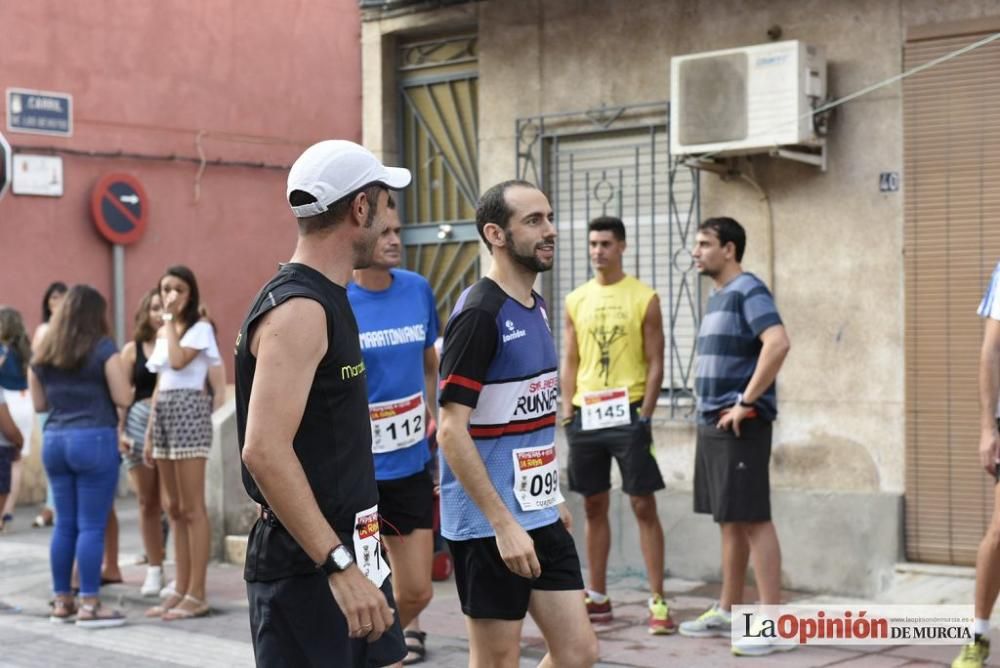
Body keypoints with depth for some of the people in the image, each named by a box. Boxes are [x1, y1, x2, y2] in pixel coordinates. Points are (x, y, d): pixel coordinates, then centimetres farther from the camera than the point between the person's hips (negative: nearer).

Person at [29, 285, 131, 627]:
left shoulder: (42, 354, 10)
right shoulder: (103, 348, -6)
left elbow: (39, 403, 14)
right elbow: (123, 398, -8)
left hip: (54, 440, 6)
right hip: (94, 439, -6)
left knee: (64, 524, 12)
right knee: (91, 525, -3)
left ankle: (62, 601, 16)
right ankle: (89, 604, -1)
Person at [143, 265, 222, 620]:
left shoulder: (200, 327, -5)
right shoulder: (162, 333, 18)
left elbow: (178, 361, -22)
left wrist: (170, 321, -10)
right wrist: (149, 433, 15)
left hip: (189, 412, -8)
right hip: (163, 415, 8)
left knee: (192, 508, -8)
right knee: (174, 509, 9)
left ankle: (197, 594, -6)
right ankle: (181, 589, 13)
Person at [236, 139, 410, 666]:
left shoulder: (327, 301, 13)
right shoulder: (297, 309, -18)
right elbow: (264, 450, -28)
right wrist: (339, 566, -30)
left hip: (347, 552, 10)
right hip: (306, 566, -10)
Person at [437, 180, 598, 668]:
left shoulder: (536, 306, 10)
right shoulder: (478, 315, -16)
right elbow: (451, 431, -21)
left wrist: (552, 497, 18)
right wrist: (503, 524, -22)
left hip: (541, 516, 8)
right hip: (489, 525, -8)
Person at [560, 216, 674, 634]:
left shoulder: (644, 298, -2)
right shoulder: (576, 300, 9)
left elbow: (655, 363, -3)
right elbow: (570, 362, 11)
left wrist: (645, 414, -11)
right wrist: (567, 411, 1)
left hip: (627, 412, -4)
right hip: (586, 413, 4)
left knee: (643, 506, -3)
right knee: (594, 506, 10)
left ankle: (658, 601, -1)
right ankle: (597, 598, 19)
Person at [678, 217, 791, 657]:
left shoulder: (748, 291, -11)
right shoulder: (716, 297, 17)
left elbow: (778, 343, -27)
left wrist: (746, 401, -22)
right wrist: (707, 407, 15)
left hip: (740, 423, -9)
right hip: (712, 423, 9)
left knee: (752, 519, -9)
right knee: (729, 520, 14)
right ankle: (728, 611, 22)